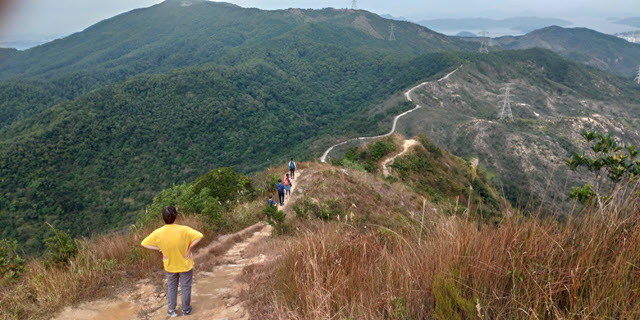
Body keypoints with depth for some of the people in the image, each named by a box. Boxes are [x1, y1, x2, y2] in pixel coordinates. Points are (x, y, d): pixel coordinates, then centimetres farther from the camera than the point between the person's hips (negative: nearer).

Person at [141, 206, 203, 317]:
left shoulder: (158, 233, -20)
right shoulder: (183, 230, -28)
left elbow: (144, 243, -11)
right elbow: (199, 236, -29)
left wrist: (160, 249, -7)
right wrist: (189, 248, -17)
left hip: (170, 265, 2)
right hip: (185, 264, -2)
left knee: (171, 287, 25)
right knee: (186, 287, 19)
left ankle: (171, 310, 35)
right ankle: (186, 310, 34)